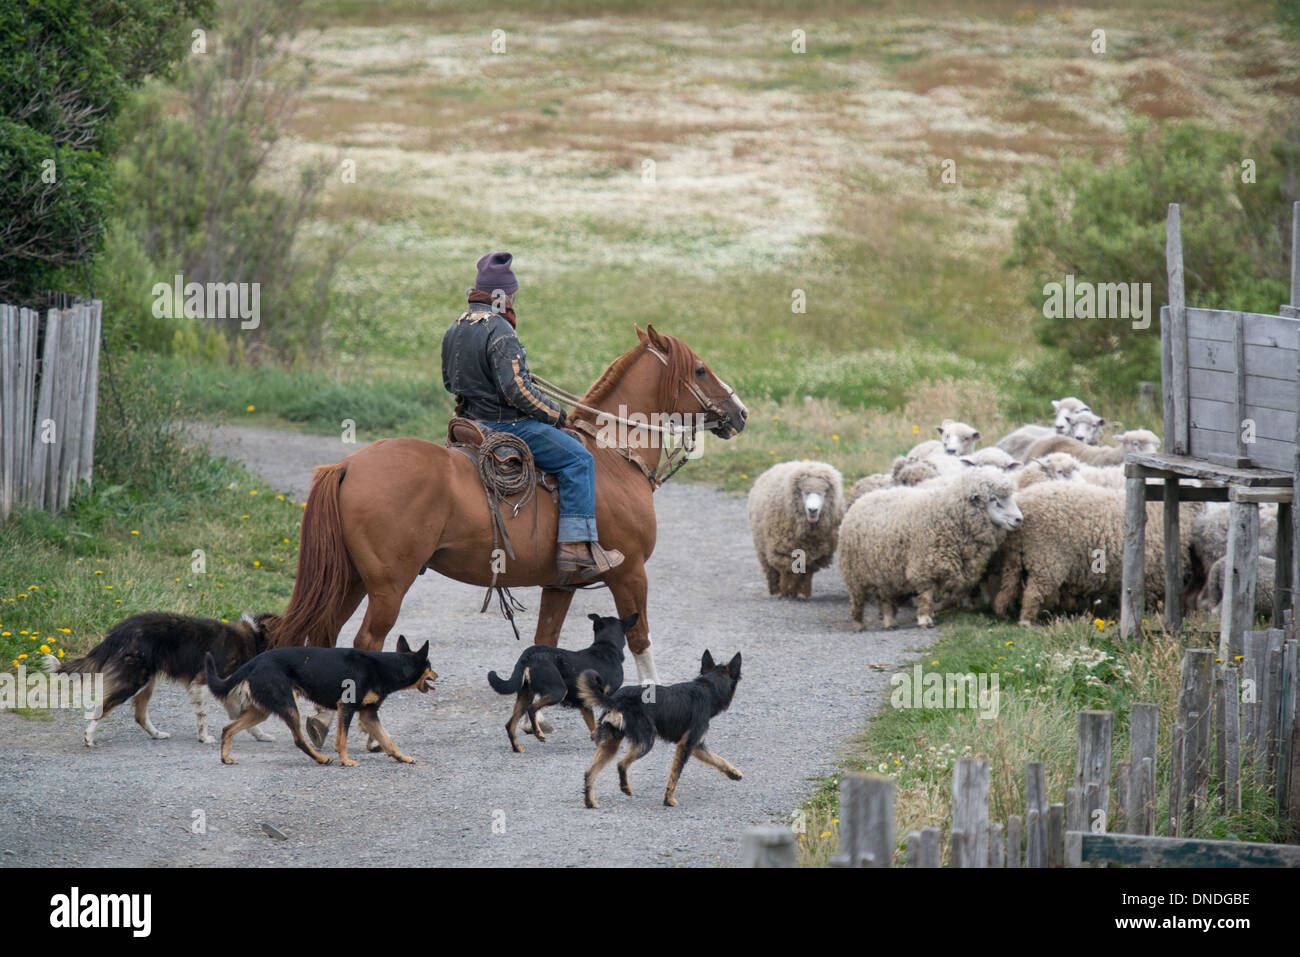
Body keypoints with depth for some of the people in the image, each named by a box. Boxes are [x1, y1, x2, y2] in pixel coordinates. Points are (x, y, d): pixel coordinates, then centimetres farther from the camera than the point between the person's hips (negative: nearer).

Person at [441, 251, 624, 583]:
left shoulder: (455, 329, 10)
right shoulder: (499, 331, -20)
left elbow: (449, 381, 21)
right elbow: (516, 389, -25)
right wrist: (555, 415, -12)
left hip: (472, 420, 10)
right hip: (505, 424, -10)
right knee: (577, 459, -11)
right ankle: (577, 550, -22)